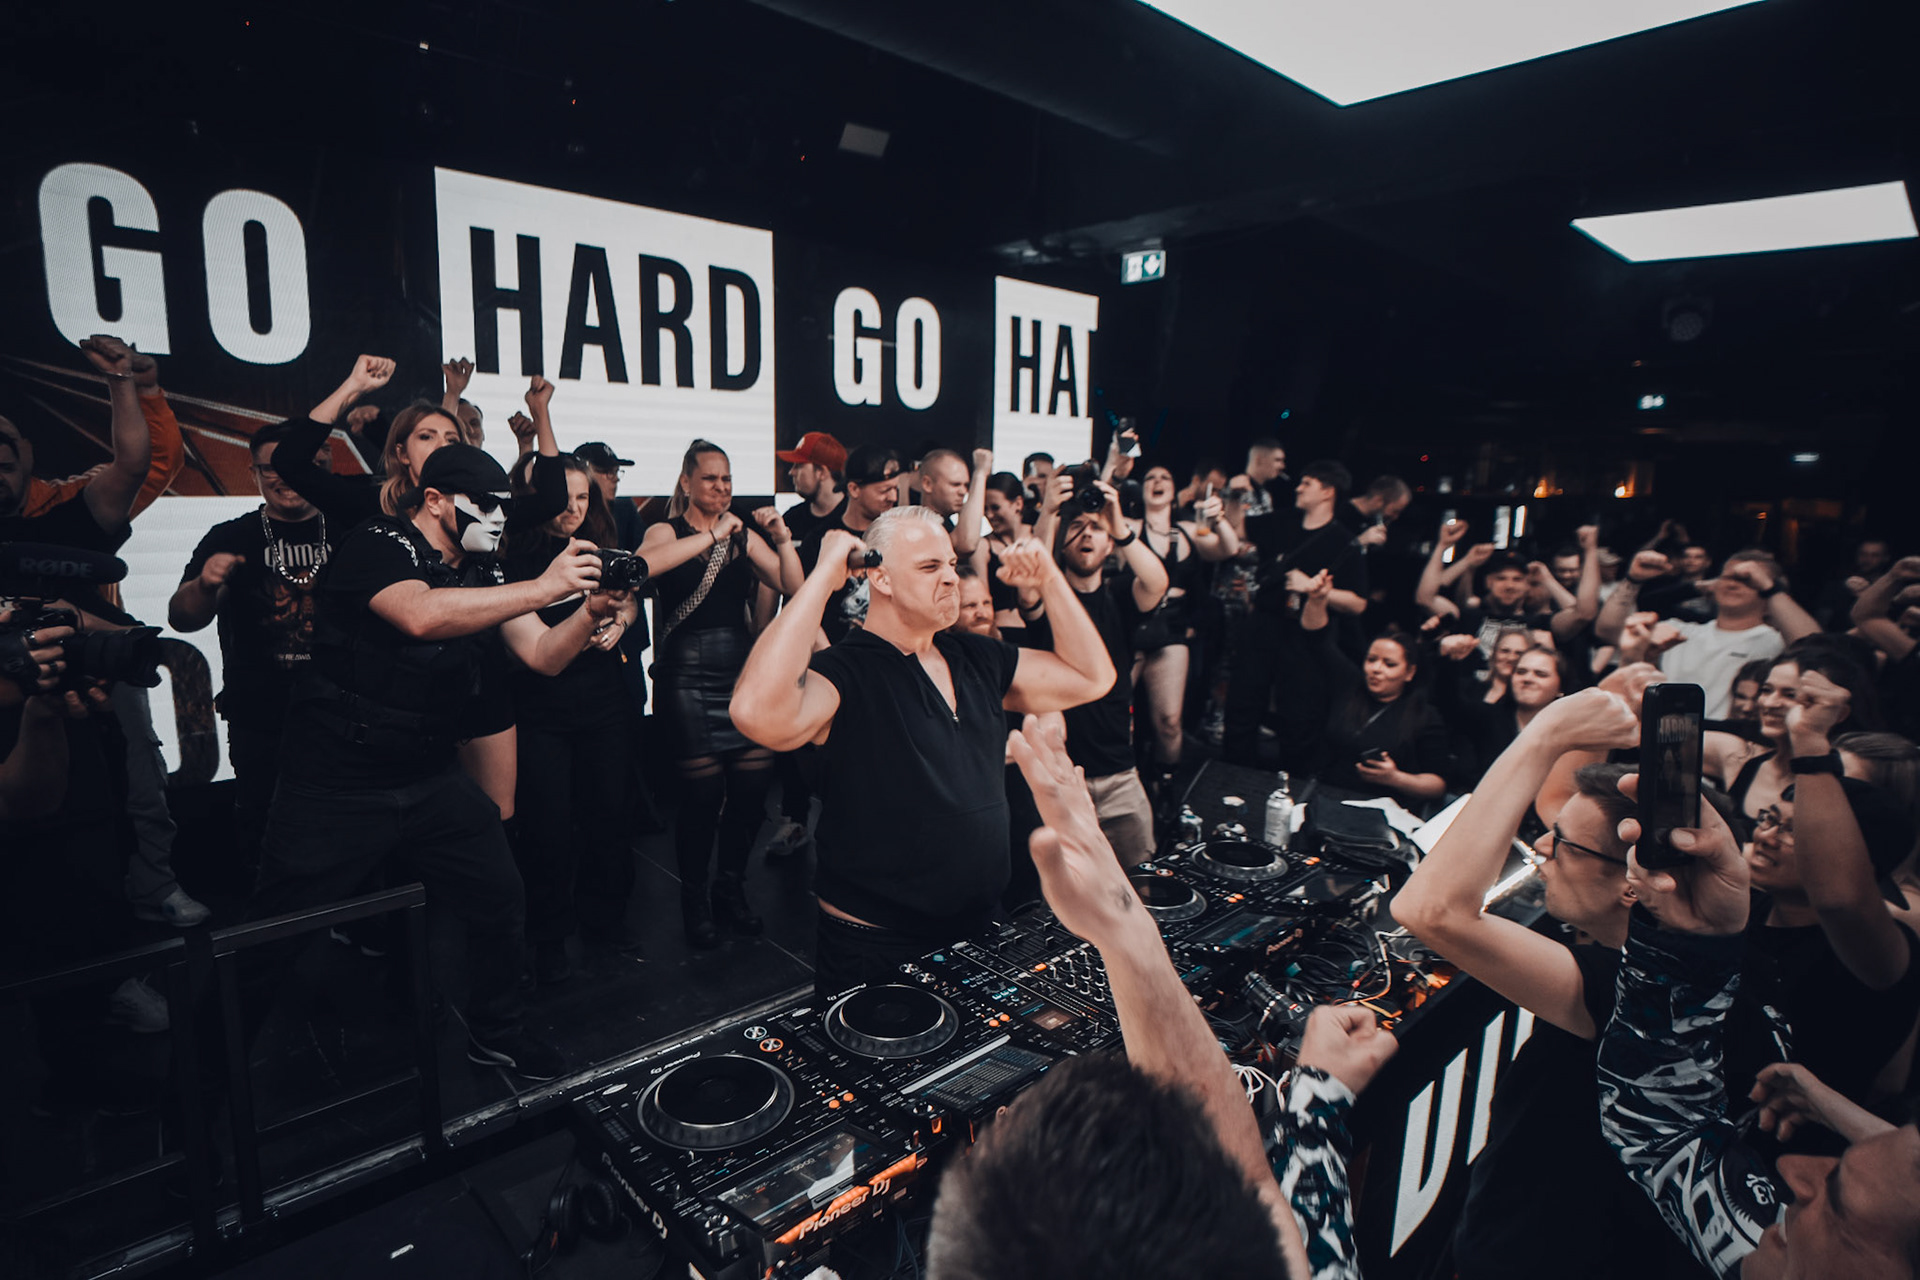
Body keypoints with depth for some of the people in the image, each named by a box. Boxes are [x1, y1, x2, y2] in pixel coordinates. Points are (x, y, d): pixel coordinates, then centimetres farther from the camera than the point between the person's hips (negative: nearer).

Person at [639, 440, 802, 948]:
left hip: (742, 669, 4)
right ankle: (695, 899, 16)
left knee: (753, 784, 2)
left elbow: (793, 587, 6)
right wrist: (713, 535, -22)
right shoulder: (667, 531, 3)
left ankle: (731, 889, 24)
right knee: (703, 791, -7)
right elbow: (644, 563, -22)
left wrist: (783, 539, -8)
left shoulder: (744, 535, 14)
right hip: (688, 674, -4)